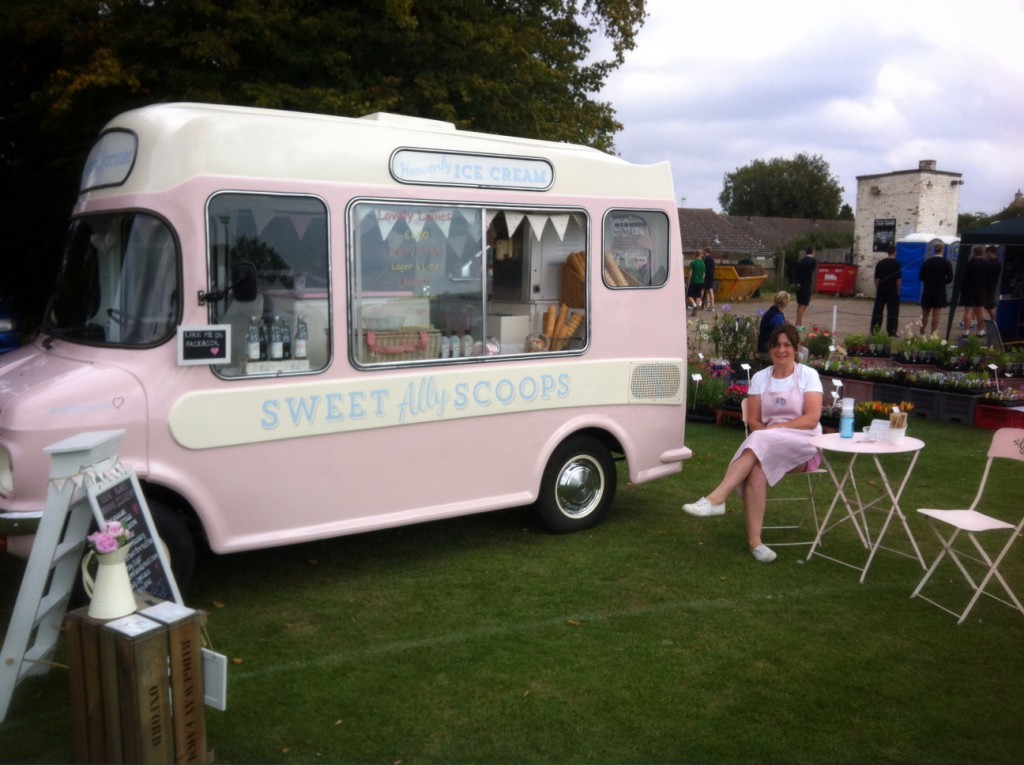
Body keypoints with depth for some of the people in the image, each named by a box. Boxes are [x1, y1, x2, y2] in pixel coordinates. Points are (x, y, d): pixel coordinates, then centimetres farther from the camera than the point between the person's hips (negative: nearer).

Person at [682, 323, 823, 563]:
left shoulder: (808, 375, 1)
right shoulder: (760, 378, 9)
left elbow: (812, 419, -9)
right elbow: (753, 421, 4)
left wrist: (775, 429, -19)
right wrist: (766, 432, -18)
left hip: (803, 445, -2)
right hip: (767, 446, 2)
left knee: (761, 442, -35)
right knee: (756, 468, -34)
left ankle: (717, 498, -40)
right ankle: (754, 540, -36)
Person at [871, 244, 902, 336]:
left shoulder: (880, 263, 6)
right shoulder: (896, 263, -8)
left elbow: (876, 278, 9)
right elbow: (899, 279, -9)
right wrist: (898, 290, -1)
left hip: (881, 290, 4)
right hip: (892, 291, -4)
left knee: (877, 310, 8)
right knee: (892, 311, 1)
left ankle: (874, 330, 8)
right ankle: (891, 331, -1)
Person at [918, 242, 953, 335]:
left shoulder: (926, 261, -1)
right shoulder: (947, 263, -6)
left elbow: (920, 276, 0)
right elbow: (950, 278, -8)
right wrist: (942, 282, 11)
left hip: (927, 291, 2)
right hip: (940, 291, -2)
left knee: (925, 314, 11)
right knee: (936, 314, 0)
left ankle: (922, 332, 16)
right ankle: (933, 334, 0)